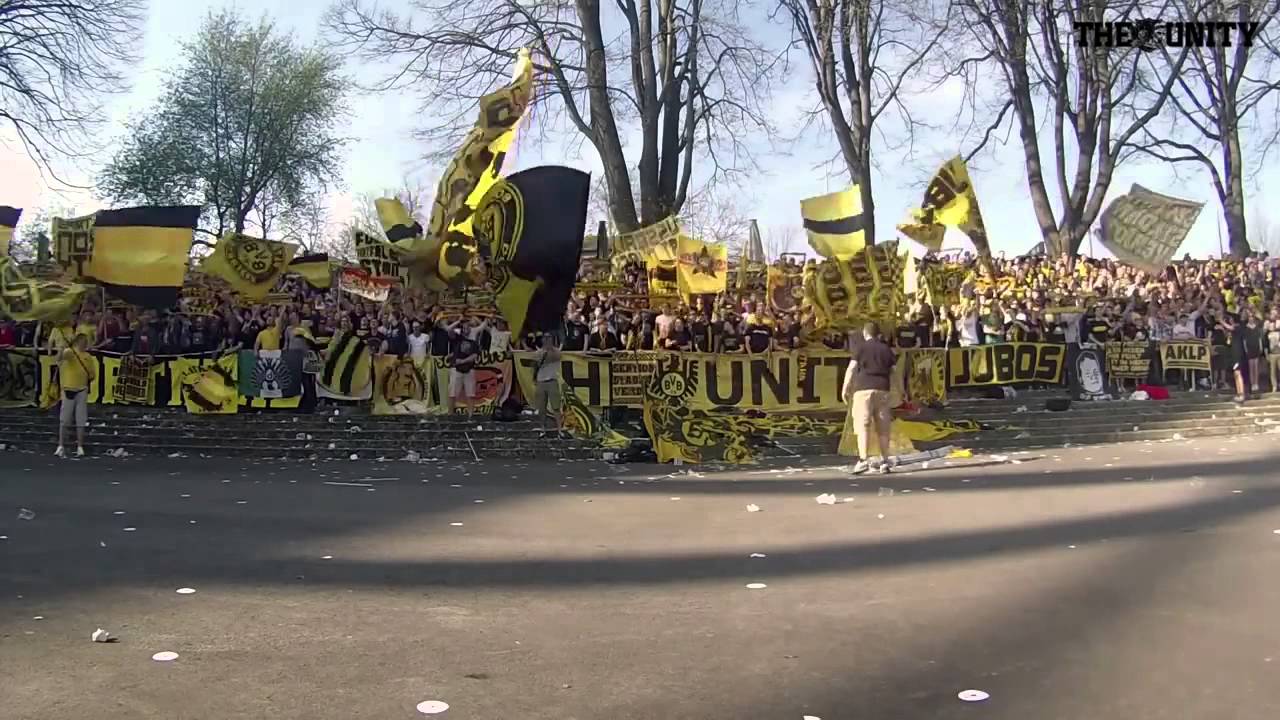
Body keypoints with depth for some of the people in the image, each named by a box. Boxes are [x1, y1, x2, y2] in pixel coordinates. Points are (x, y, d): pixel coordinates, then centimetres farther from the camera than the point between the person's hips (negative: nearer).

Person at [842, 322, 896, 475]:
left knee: (863, 425, -8)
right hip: (882, 389, 4)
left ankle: (863, 460, -19)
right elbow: (894, 371, 12)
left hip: (864, 389, -4)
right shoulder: (886, 349, 14)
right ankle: (885, 460, 16)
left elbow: (852, 368, -6)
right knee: (882, 427, 10)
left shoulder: (860, 348, 3)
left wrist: (845, 388, -4)